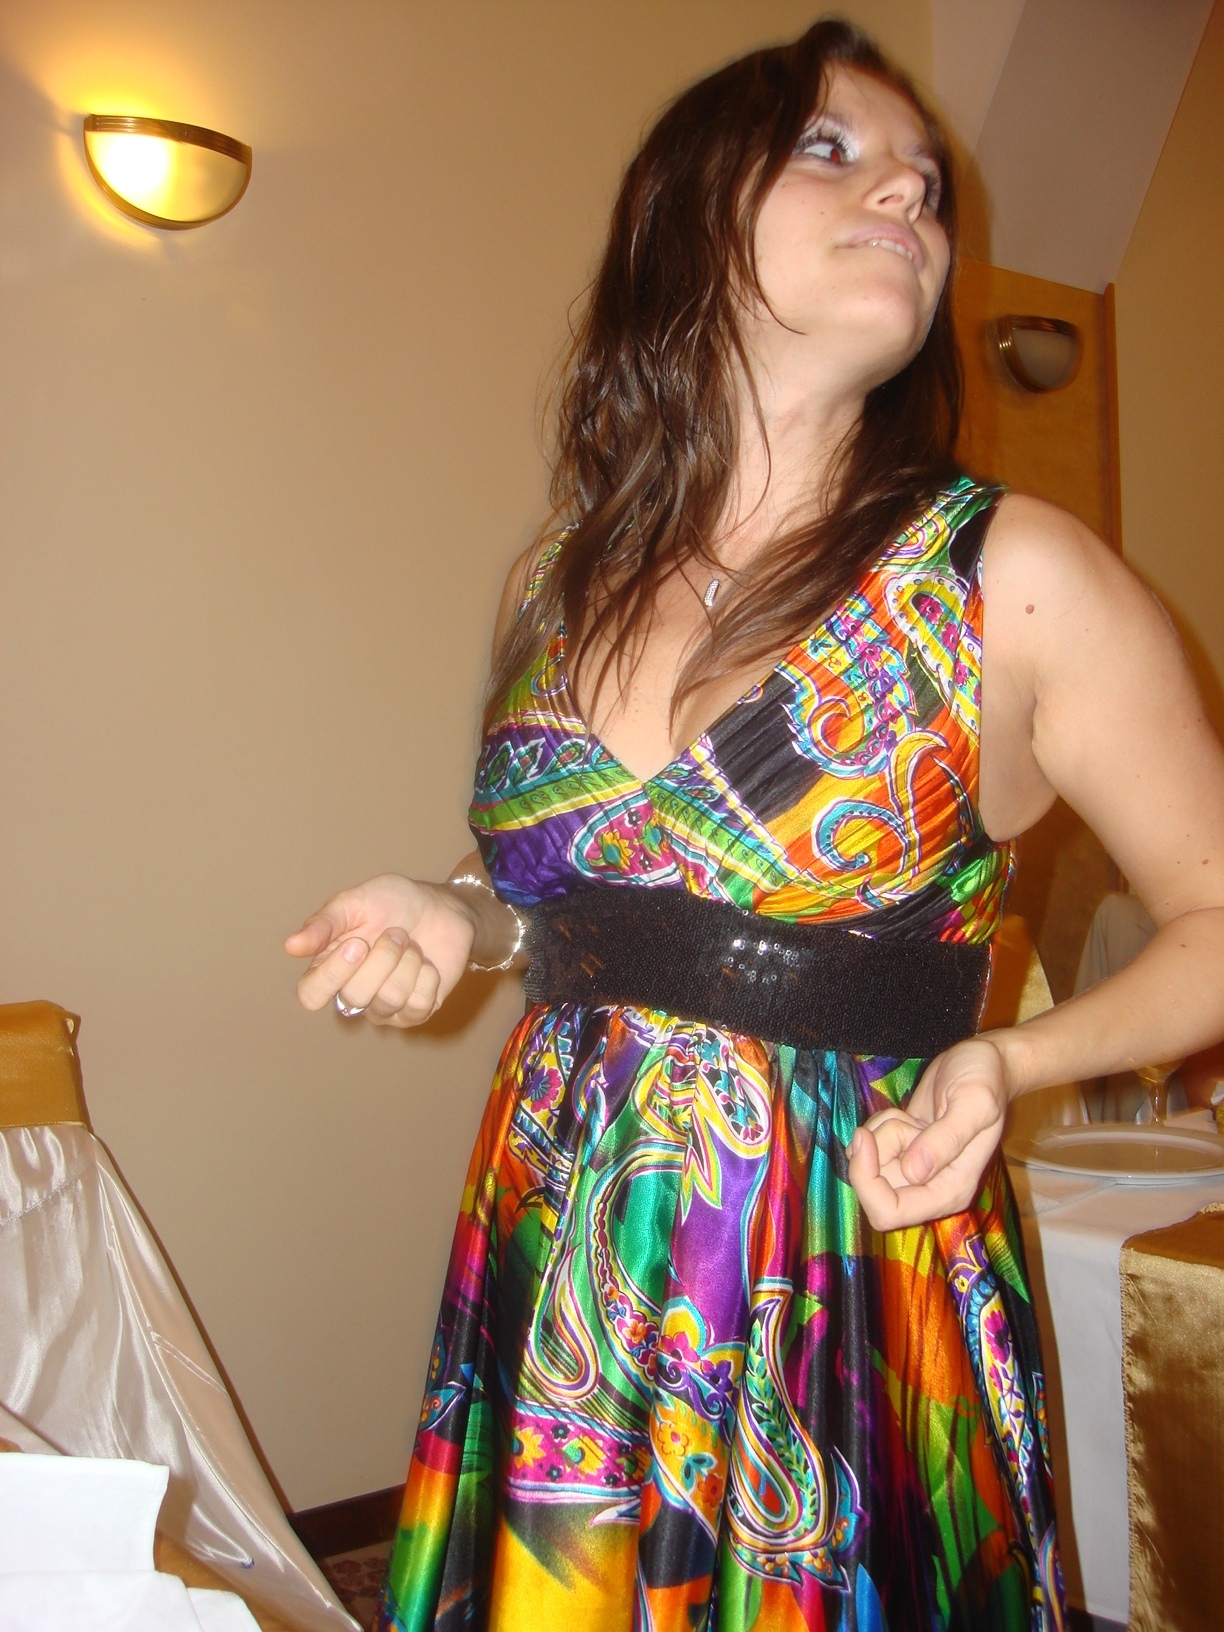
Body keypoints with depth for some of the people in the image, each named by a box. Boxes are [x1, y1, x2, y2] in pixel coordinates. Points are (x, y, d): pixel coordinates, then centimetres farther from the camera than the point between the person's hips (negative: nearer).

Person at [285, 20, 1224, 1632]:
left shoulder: (1011, 578, -11)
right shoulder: (557, 584, 2)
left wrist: (1004, 1061, -19)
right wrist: (457, 919, -3)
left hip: (851, 1295, -3)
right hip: (555, 1286, 4)